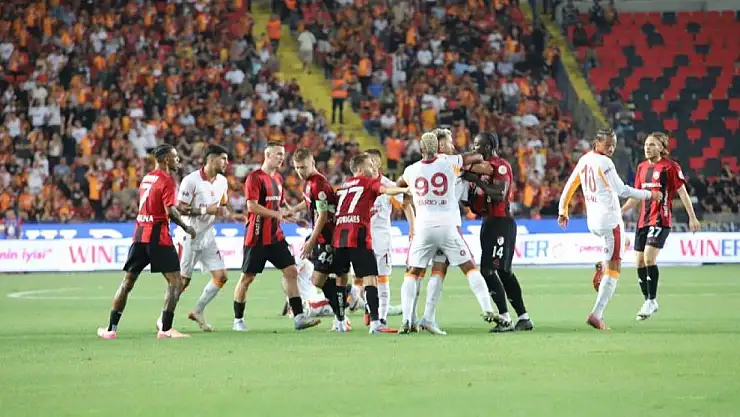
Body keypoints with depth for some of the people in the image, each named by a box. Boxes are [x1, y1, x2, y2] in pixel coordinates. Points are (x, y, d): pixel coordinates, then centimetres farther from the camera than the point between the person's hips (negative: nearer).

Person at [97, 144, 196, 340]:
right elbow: (170, 211, -18)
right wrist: (186, 227, -5)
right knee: (175, 281, -2)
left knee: (127, 282, 11)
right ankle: (165, 329, -9)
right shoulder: (166, 180, -9)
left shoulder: (146, 178, 15)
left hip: (140, 233, 8)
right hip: (157, 235, -8)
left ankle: (111, 328, 12)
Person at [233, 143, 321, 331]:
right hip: (257, 237, -7)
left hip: (275, 236, 7)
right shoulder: (255, 177, -11)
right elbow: (252, 206, -20)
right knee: (247, 277, 1)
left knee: (291, 271, -3)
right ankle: (238, 320, 12)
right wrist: (276, 214, -18)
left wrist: (286, 215, 8)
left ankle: (298, 317, -4)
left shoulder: (277, 178, 14)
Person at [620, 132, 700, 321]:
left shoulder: (670, 167, -6)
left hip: (660, 219, -7)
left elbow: (682, 192, -6)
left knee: (649, 258, -18)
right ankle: (648, 302, 15)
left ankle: (652, 301, -8)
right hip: (643, 220, 7)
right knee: (639, 261, 4)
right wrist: (619, 212, 18)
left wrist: (692, 217, -9)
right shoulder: (642, 167, 14)